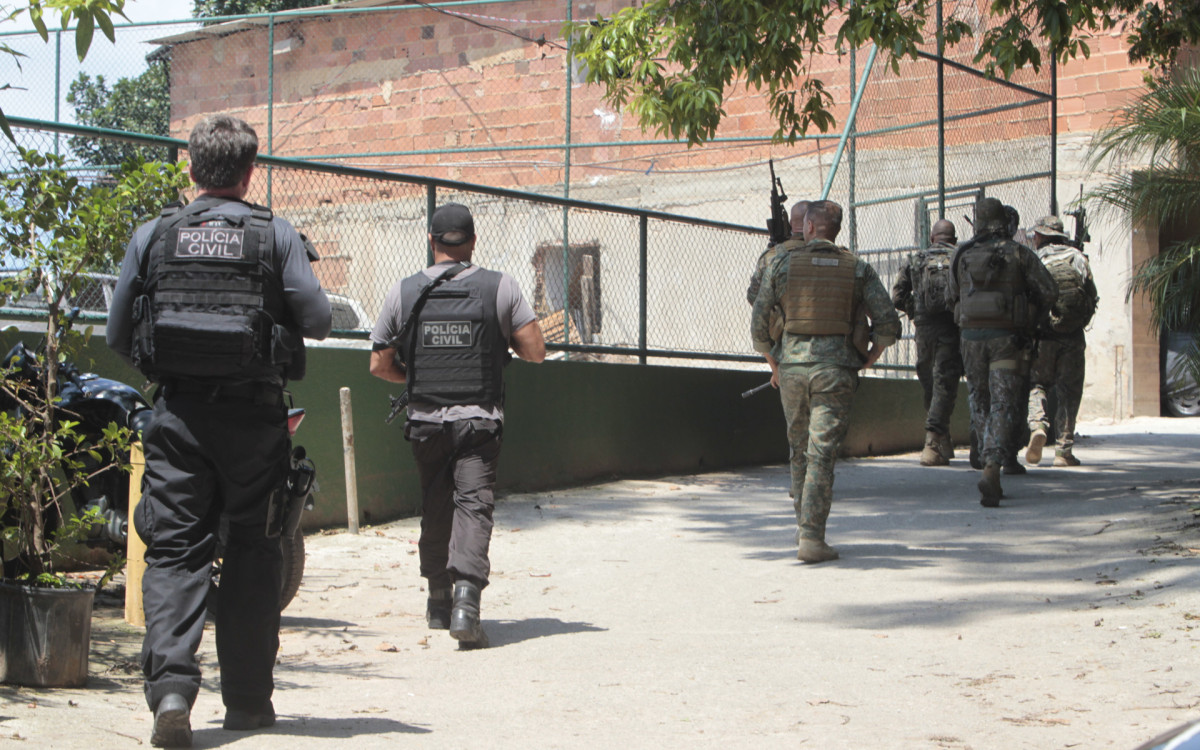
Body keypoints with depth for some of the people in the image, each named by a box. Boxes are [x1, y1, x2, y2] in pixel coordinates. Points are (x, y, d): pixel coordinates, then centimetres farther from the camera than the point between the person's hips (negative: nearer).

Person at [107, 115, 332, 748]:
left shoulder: (153, 235, 3)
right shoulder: (277, 236, -2)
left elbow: (118, 333, 6)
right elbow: (316, 320, -7)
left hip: (177, 413, 1)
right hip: (255, 415, 0)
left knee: (173, 550, 1)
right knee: (253, 552, 10)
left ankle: (170, 684, -18)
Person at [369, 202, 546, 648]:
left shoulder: (403, 293, 3)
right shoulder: (500, 287, -1)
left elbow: (379, 365, 6)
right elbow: (535, 351, -3)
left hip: (425, 421, 2)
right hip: (479, 421, -2)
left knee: (434, 508, 16)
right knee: (473, 503, -6)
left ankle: (438, 601, 25)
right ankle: (466, 597, -25)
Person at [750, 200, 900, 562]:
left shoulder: (781, 264, 3)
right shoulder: (858, 269, 3)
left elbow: (758, 324, 4)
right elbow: (888, 323, -1)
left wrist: (774, 365, 18)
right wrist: (865, 362, 13)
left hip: (792, 368, 1)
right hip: (836, 370, -1)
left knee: (800, 450, 18)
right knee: (821, 454, -3)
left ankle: (804, 528, 28)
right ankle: (812, 539, -11)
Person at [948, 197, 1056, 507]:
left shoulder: (962, 255, 6)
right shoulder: (1019, 254, -1)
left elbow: (954, 296, 15)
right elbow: (1047, 293, -4)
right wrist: (1030, 322, 11)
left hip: (971, 335, 2)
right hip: (1006, 337, -2)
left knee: (979, 404, 15)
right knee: (1001, 406, -4)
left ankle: (991, 473, 16)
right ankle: (991, 471, -22)